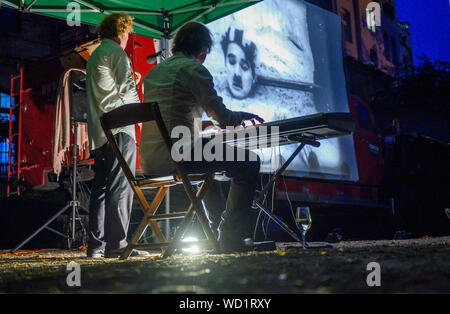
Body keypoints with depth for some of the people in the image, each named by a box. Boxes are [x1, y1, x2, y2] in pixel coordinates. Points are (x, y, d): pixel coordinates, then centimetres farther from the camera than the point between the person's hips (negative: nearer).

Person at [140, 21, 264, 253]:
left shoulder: (153, 71, 19)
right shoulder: (194, 69, -5)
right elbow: (222, 118, -8)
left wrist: (201, 124, 41)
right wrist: (243, 116, 13)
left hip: (148, 162, 9)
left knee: (208, 163, 35)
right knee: (249, 162, 2)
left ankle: (218, 229, 37)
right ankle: (230, 238, 3)